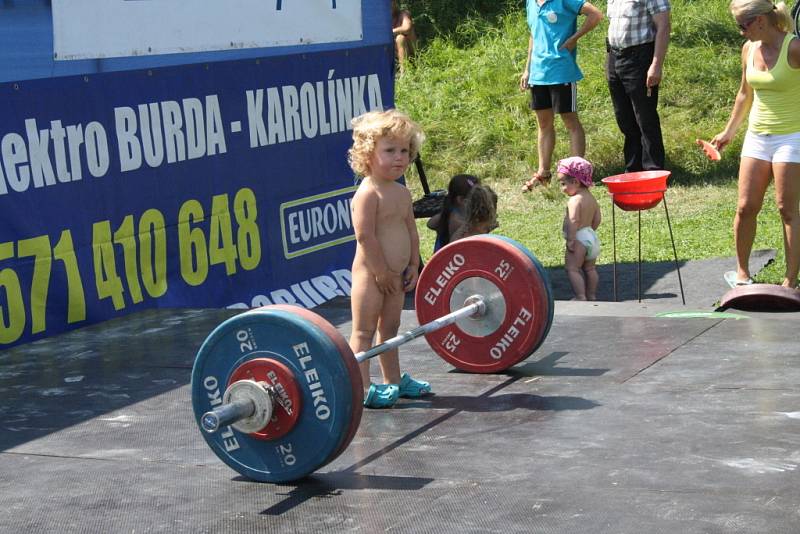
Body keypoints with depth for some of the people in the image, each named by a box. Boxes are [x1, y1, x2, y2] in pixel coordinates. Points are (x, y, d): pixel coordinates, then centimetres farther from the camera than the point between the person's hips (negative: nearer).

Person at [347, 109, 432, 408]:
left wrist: (413, 266, 4)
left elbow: (411, 230, 13)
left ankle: (393, 380, 30)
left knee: (389, 329, 19)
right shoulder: (368, 193, -18)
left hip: (394, 276, 9)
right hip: (370, 274, -9)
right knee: (364, 331, -6)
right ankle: (362, 388, -6)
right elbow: (365, 236, -23)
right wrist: (382, 272, -20)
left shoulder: (402, 193, 9)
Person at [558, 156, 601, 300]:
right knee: (590, 268, 16)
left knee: (572, 269, -4)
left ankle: (580, 297, -9)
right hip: (591, 236, 10)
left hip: (579, 238, -9)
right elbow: (597, 219, 14)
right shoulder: (591, 198, 10)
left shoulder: (575, 200, -18)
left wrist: (571, 240, -24)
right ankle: (592, 295, 22)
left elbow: (574, 221, -25)